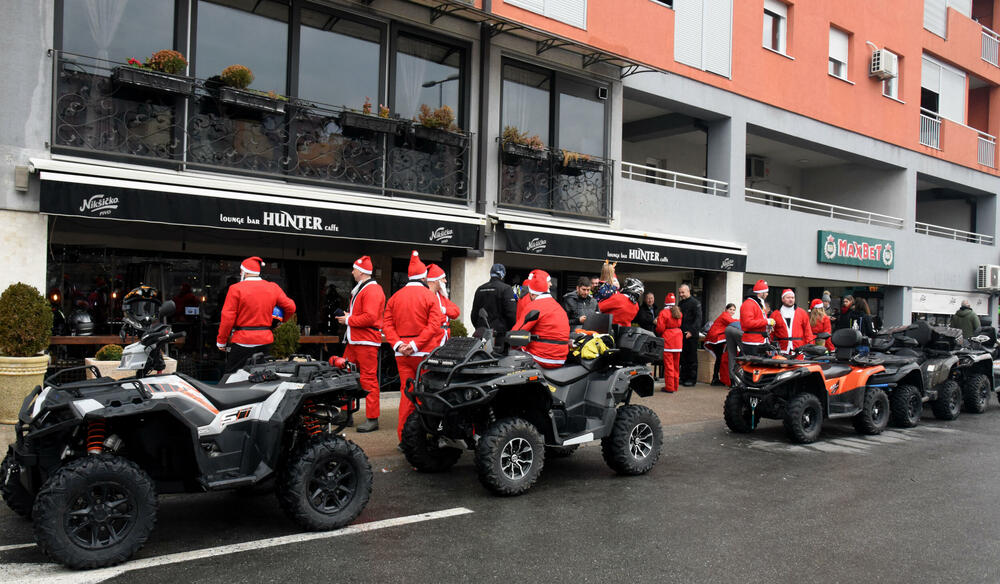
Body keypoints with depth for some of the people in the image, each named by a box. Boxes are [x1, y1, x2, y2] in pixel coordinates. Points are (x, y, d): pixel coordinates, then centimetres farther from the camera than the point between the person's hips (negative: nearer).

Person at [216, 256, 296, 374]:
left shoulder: (236, 288, -8)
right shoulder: (273, 288, 5)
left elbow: (227, 317, -10)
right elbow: (290, 307, 7)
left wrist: (221, 341, -2)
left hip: (242, 341, -4)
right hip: (266, 341, 5)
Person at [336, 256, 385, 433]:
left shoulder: (372, 290, -13)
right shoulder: (359, 289, 21)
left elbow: (369, 317, -23)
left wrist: (348, 320, -12)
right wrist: (347, 317, 11)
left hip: (367, 342, -10)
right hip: (353, 340, 11)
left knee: (369, 379, -7)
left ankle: (372, 419, -2)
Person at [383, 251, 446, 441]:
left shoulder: (395, 297, 10)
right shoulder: (429, 296, -3)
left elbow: (387, 323, 3)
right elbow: (434, 324, -13)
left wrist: (398, 344, -5)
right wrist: (416, 345, -14)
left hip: (401, 353, 4)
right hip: (424, 352, -4)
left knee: (406, 390, 7)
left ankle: (403, 435, 7)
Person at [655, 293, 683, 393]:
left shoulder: (663, 312, -9)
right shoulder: (678, 312, 7)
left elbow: (660, 328, -10)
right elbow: (680, 325, 11)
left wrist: (658, 332, 11)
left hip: (667, 340, -6)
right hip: (678, 340, 6)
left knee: (668, 364, -2)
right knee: (676, 364, 13)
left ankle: (669, 387, -1)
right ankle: (675, 386, 20)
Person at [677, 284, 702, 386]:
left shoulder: (695, 303, -6)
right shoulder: (680, 303, 18)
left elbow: (698, 319, -13)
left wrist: (691, 331, -22)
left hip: (691, 335, -7)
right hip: (681, 334, 7)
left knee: (692, 358, -1)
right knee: (682, 357, 9)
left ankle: (692, 379, 5)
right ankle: (683, 377, 17)